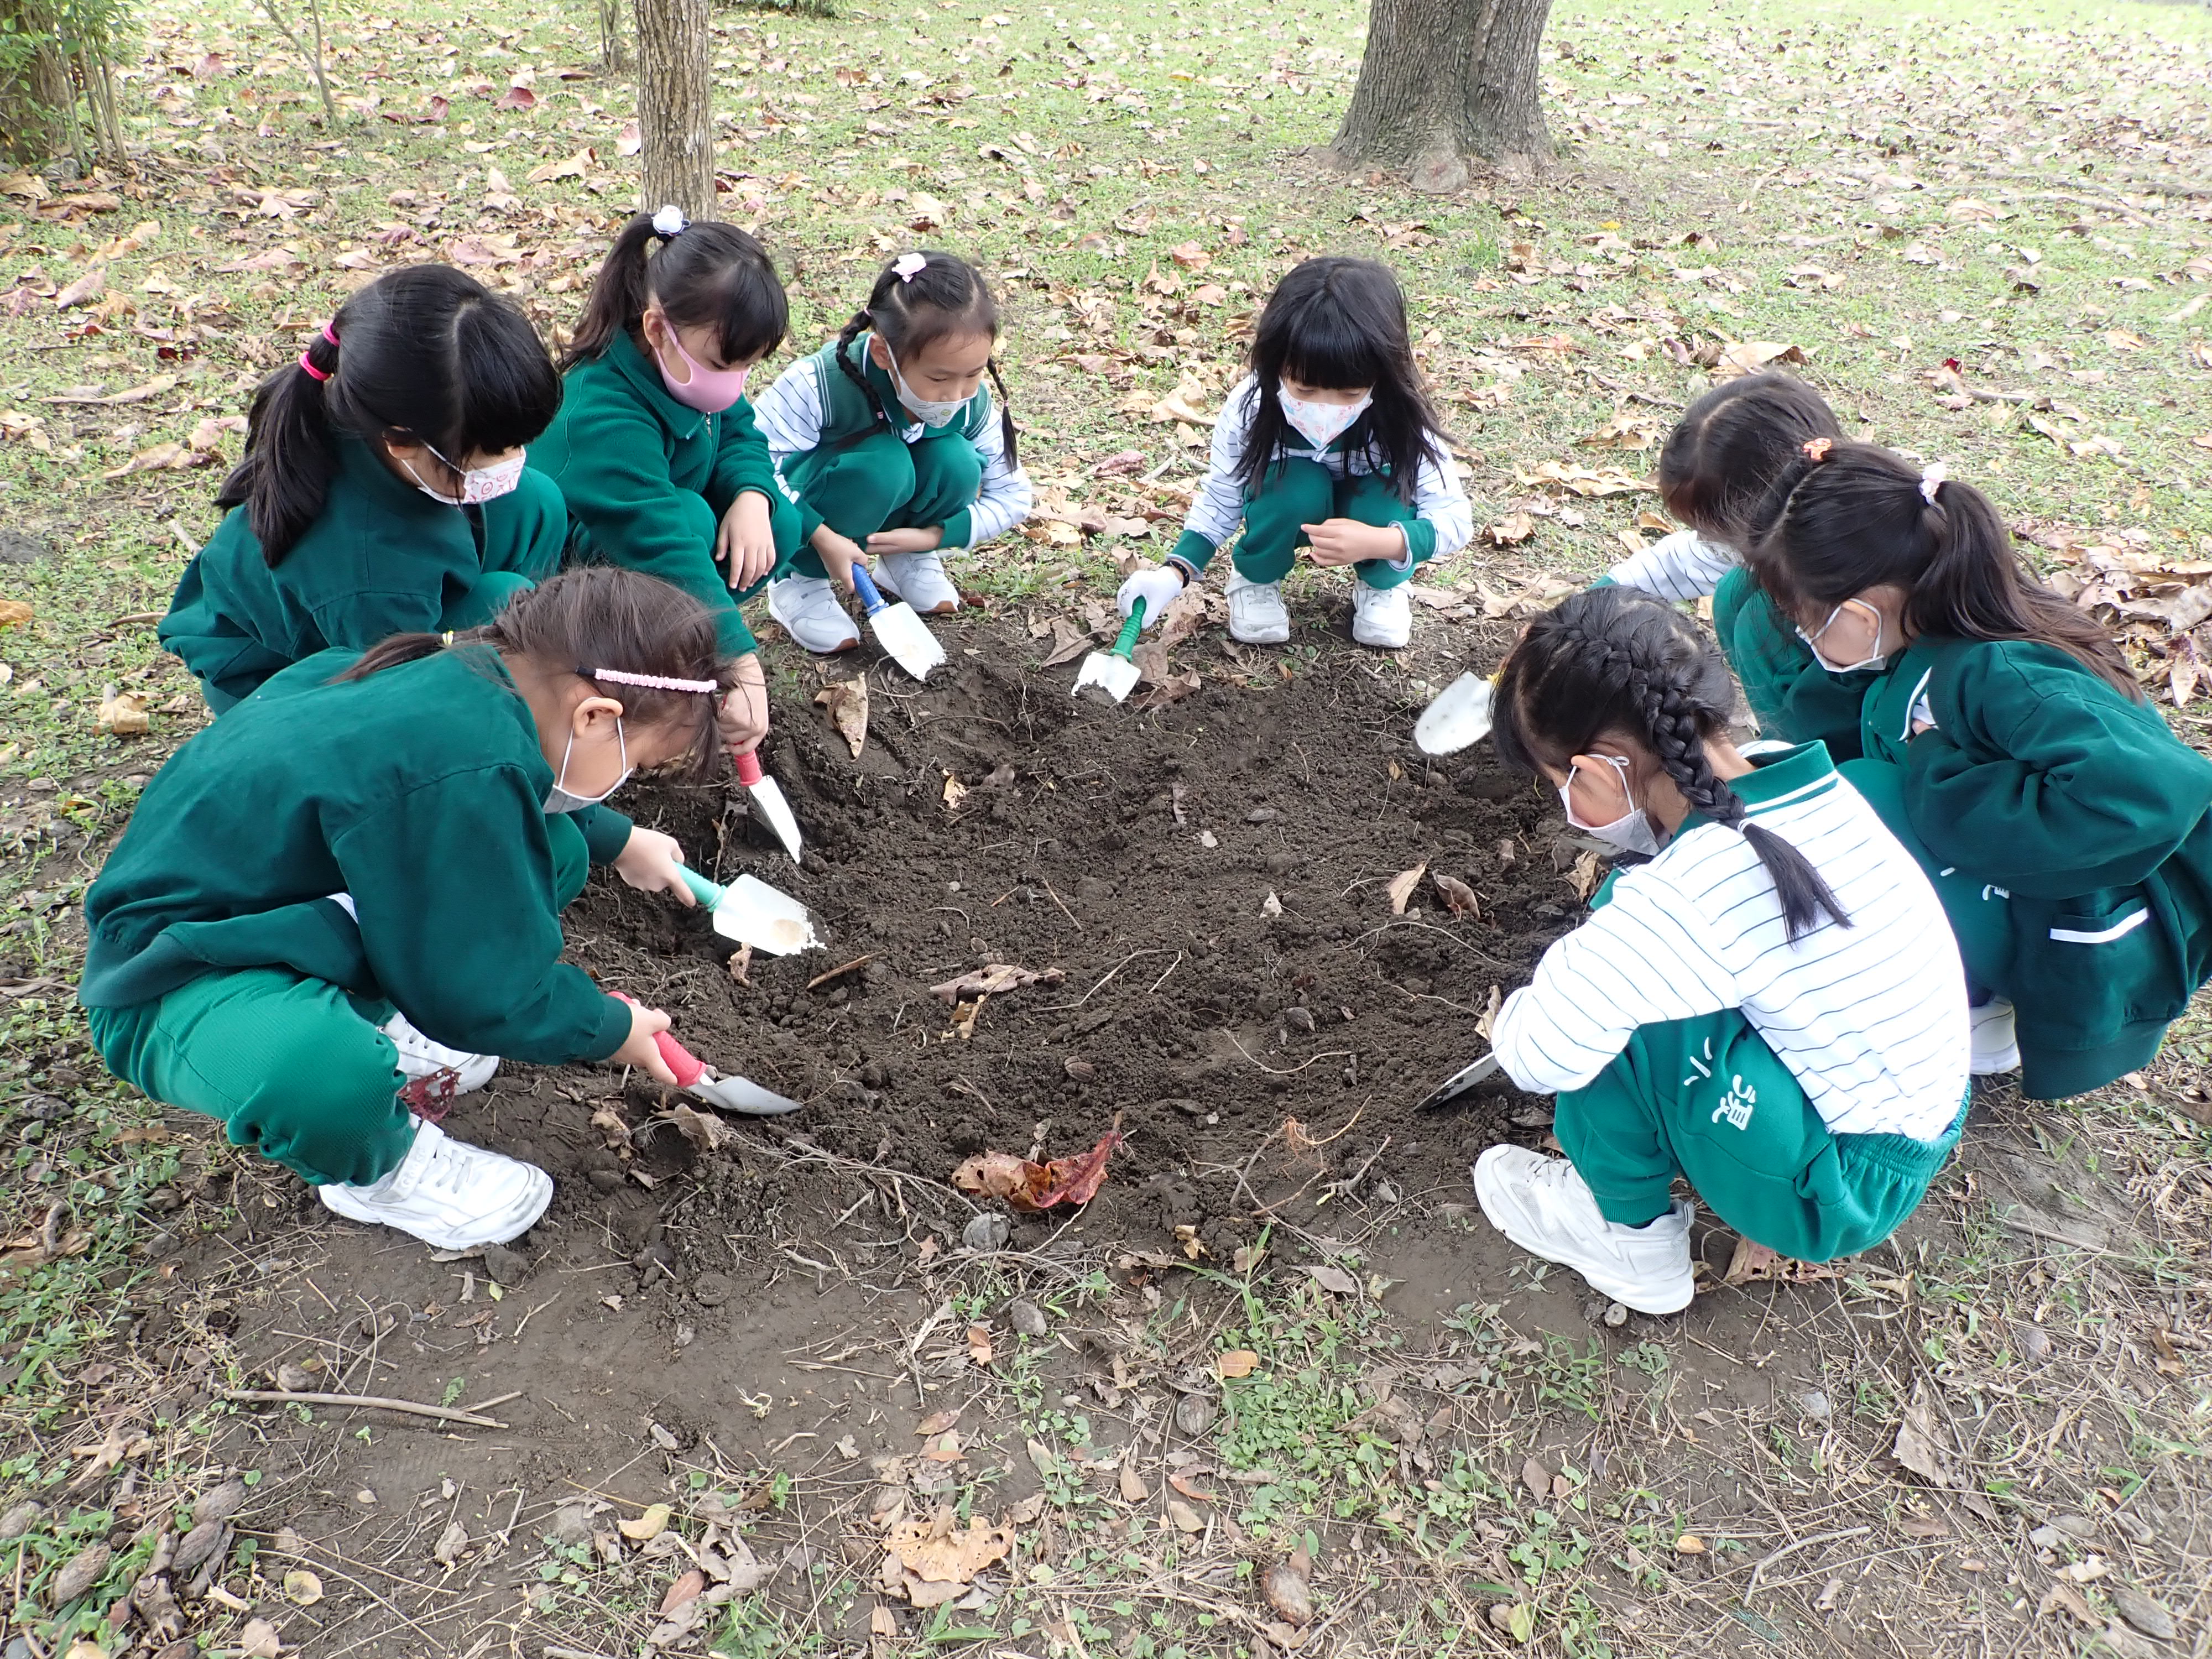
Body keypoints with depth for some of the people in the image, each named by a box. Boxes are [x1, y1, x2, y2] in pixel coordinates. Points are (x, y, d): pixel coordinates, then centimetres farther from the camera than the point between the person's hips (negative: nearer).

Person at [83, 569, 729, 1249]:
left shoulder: (466, 674, -9)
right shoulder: (460, 772, -37)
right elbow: (491, 995, -24)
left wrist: (621, 841, 30)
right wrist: (611, 1030, -7)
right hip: (186, 982, -9)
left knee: (553, 854, 2)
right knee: (319, 1069, -41)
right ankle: (379, 1171, -6)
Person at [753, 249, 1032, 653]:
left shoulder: (973, 404, -19)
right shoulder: (820, 385, -33)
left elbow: (1014, 497, -8)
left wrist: (932, 536, -20)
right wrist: (822, 537, -34)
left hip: (894, 527, 4)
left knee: (956, 461, -27)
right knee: (882, 464, -36)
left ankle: (908, 561, 3)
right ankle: (799, 577, -13)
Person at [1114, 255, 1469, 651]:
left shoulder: (1399, 419, -32)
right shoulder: (1250, 408, -30)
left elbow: (1454, 518, -29)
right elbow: (1220, 499, -15)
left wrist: (1378, 543, -48)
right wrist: (1176, 570, -31)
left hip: (1369, 515, 0)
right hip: (1286, 510, 0)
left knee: (1391, 494, -33)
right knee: (1297, 484, -33)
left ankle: (1381, 584, 1)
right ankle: (1256, 577, -1)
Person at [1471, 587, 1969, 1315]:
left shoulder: (1685, 898, -31)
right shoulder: (1801, 779, -8)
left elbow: (1539, 1055, -27)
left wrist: (1514, 1017, -8)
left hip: (1844, 1192, -8)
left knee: (1605, 1011, -19)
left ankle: (1632, 1237, 7)